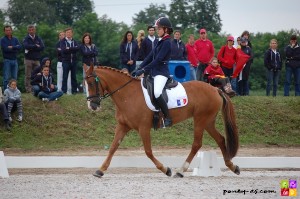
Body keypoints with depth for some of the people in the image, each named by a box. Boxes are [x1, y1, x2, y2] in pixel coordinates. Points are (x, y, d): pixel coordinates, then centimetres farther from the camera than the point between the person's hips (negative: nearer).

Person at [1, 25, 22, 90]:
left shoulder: (15, 39, 12)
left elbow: (20, 47, -3)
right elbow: (5, 49, -15)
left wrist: (12, 47, -14)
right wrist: (15, 48, -8)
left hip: (14, 60, 4)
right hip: (7, 60, -4)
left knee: (15, 78, 7)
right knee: (6, 78, -6)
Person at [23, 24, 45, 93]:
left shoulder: (38, 38, 11)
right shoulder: (26, 39, 3)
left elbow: (42, 47, -4)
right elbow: (26, 46, -17)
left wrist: (31, 48, -10)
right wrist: (36, 46, -10)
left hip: (37, 59, 3)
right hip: (28, 59, -3)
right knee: (28, 76, -3)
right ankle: (28, 89, -1)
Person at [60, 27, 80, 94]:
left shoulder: (74, 41, 13)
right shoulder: (62, 41, 3)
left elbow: (78, 48, -6)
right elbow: (63, 50, -13)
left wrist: (69, 48, -13)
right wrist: (73, 49, -9)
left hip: (73, 61, 3)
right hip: (66, 61, -3)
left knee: (73, 76, 4)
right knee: (65, 76, -3)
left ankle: (74, 90, 7)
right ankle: (64, 90, -1)